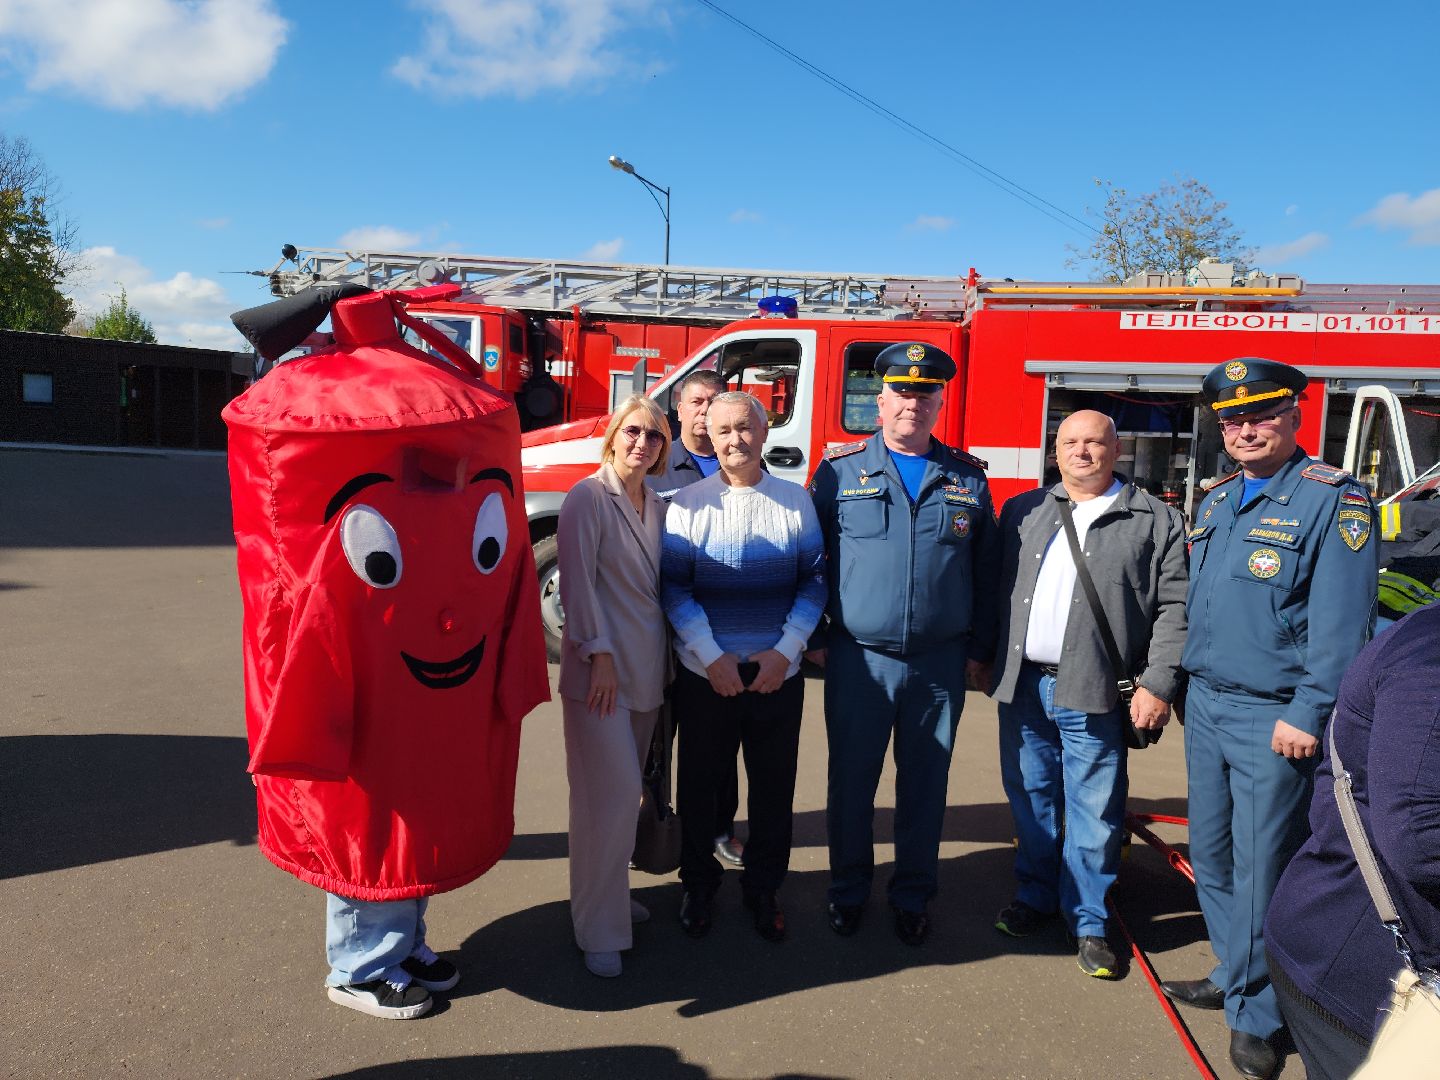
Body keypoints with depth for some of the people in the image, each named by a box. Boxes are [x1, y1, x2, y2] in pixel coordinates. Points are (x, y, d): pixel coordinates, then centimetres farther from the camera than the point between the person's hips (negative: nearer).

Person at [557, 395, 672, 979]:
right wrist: (600, 655, -16)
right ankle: (600, 931, 7)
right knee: (612, 796, -5)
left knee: (624, 792, 14)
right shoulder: (587, 497, -8)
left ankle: (612, 894, 30)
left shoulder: (658, 506, 11)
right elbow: (578, 583, -12)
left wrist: (664, 659, 11)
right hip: (601, 667, -6)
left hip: (646, 668, 7)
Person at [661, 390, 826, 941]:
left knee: (773, 787, 11)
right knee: (700, 784, 11)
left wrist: (785, 651, -9)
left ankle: (763, 888, 31)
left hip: (778, 674, 1)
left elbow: (815, 580, 2)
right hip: (705, 674, -1)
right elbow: (674, 587, -5)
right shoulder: (688, 502, -1)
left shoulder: (794, 499, 3)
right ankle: (699, 884, 31)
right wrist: (712, 656, -13)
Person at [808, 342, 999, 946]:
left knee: (925, 784, 12)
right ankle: (848, 891, 29)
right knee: (851, 780, 9)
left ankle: (912, 897, 30)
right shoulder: (841, 469, 0)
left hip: (940, 663, 2)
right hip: (858, 658, -1)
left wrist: (980, 648, 7)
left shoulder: (968, 478, 7)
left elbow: (986, 571, 10)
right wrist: (815, 637, -2)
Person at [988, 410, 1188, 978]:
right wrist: (986, 658, 4)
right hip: (1022, 685, 3)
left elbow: (1174, 608, -3)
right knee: (1030, 798, 14)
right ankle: (1035, 895, 31)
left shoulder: (1155, 521, 2)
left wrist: (1157, 683, -10)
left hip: (1093, 693, -3)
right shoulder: (1021, 512, 12)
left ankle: (1088, 921, 19)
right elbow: (997, 589, 11)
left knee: (1094, 811, 4)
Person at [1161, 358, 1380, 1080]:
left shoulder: (1332, 499, -10)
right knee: (1211, 855, 16)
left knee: (1260, 867, 2)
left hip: (1272, 719, -7)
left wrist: (1309, 713, -19)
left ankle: (1254, 1013, 18)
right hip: (1206, 705, 7)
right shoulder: (1215, 503, 12)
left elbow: (1342, 620, -16)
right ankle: (1233, 975, 34)